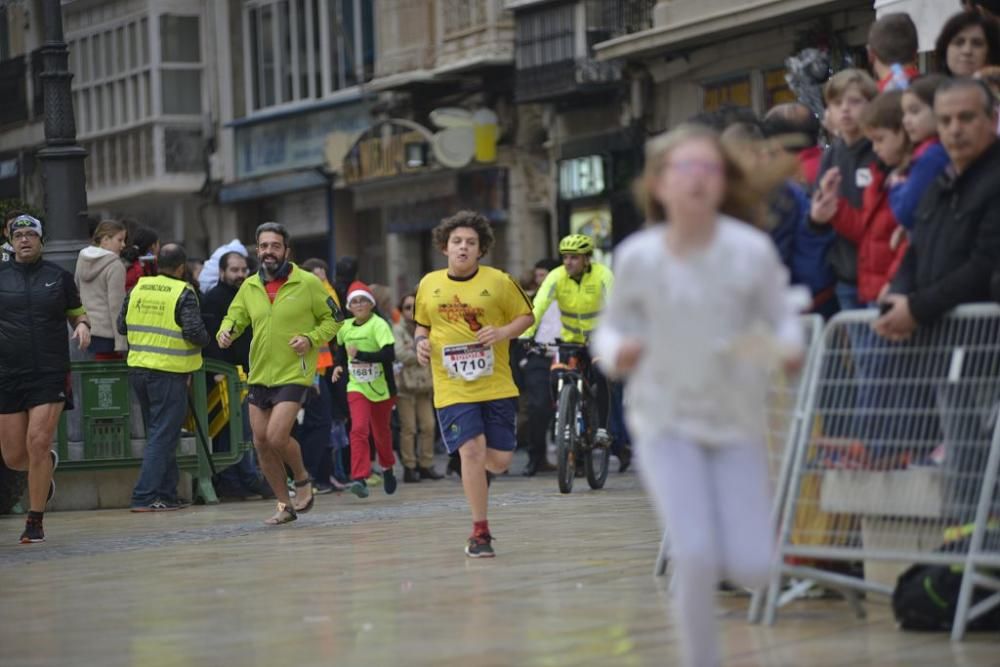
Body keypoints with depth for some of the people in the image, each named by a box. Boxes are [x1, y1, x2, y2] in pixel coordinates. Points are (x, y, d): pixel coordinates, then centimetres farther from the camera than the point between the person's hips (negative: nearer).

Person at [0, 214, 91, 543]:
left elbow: (77, 312, 18)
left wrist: (83, 325, -4)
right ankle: (47, 465, 40)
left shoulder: (59, 276, 6)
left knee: (37, 444, -15)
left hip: (50, 375, -2)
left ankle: (35, 522, -3)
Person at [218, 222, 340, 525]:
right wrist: (225, 332, -10)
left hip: (294, 374, -6)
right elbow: (235, 317, 13)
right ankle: (285, 505, 21)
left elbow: (331, 319, 2)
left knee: (277, 436, -19)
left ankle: (302, 480, 11)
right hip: (259, 375, 6)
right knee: (261, 442, 6)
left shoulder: (308, 283, -6)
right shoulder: (250, 286, 6)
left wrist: (311, 339, -15)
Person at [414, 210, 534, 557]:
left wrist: (503, 333, -12)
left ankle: (478, 469, 37)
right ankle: (480, 532, -3)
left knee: (499, 460, -2)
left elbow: (526, 316, 7)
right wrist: (421, 342, 0)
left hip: (496, 385, 0)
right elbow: (422, 324, 21)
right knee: (471, 451, -14)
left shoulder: (499, 282, -1)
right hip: (452, 388, 0)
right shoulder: (429, 285, 6)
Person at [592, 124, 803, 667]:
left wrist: (788, 346, -26)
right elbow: (612, 327, 3)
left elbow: (781, 318, -4)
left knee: (751, 570, -3)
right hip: (665, 419, -1)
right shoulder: (636, 257, -10)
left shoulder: (751, 251, -13)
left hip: (737, 418, 1)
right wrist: (616, 353, -19)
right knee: (695, 558, -16)